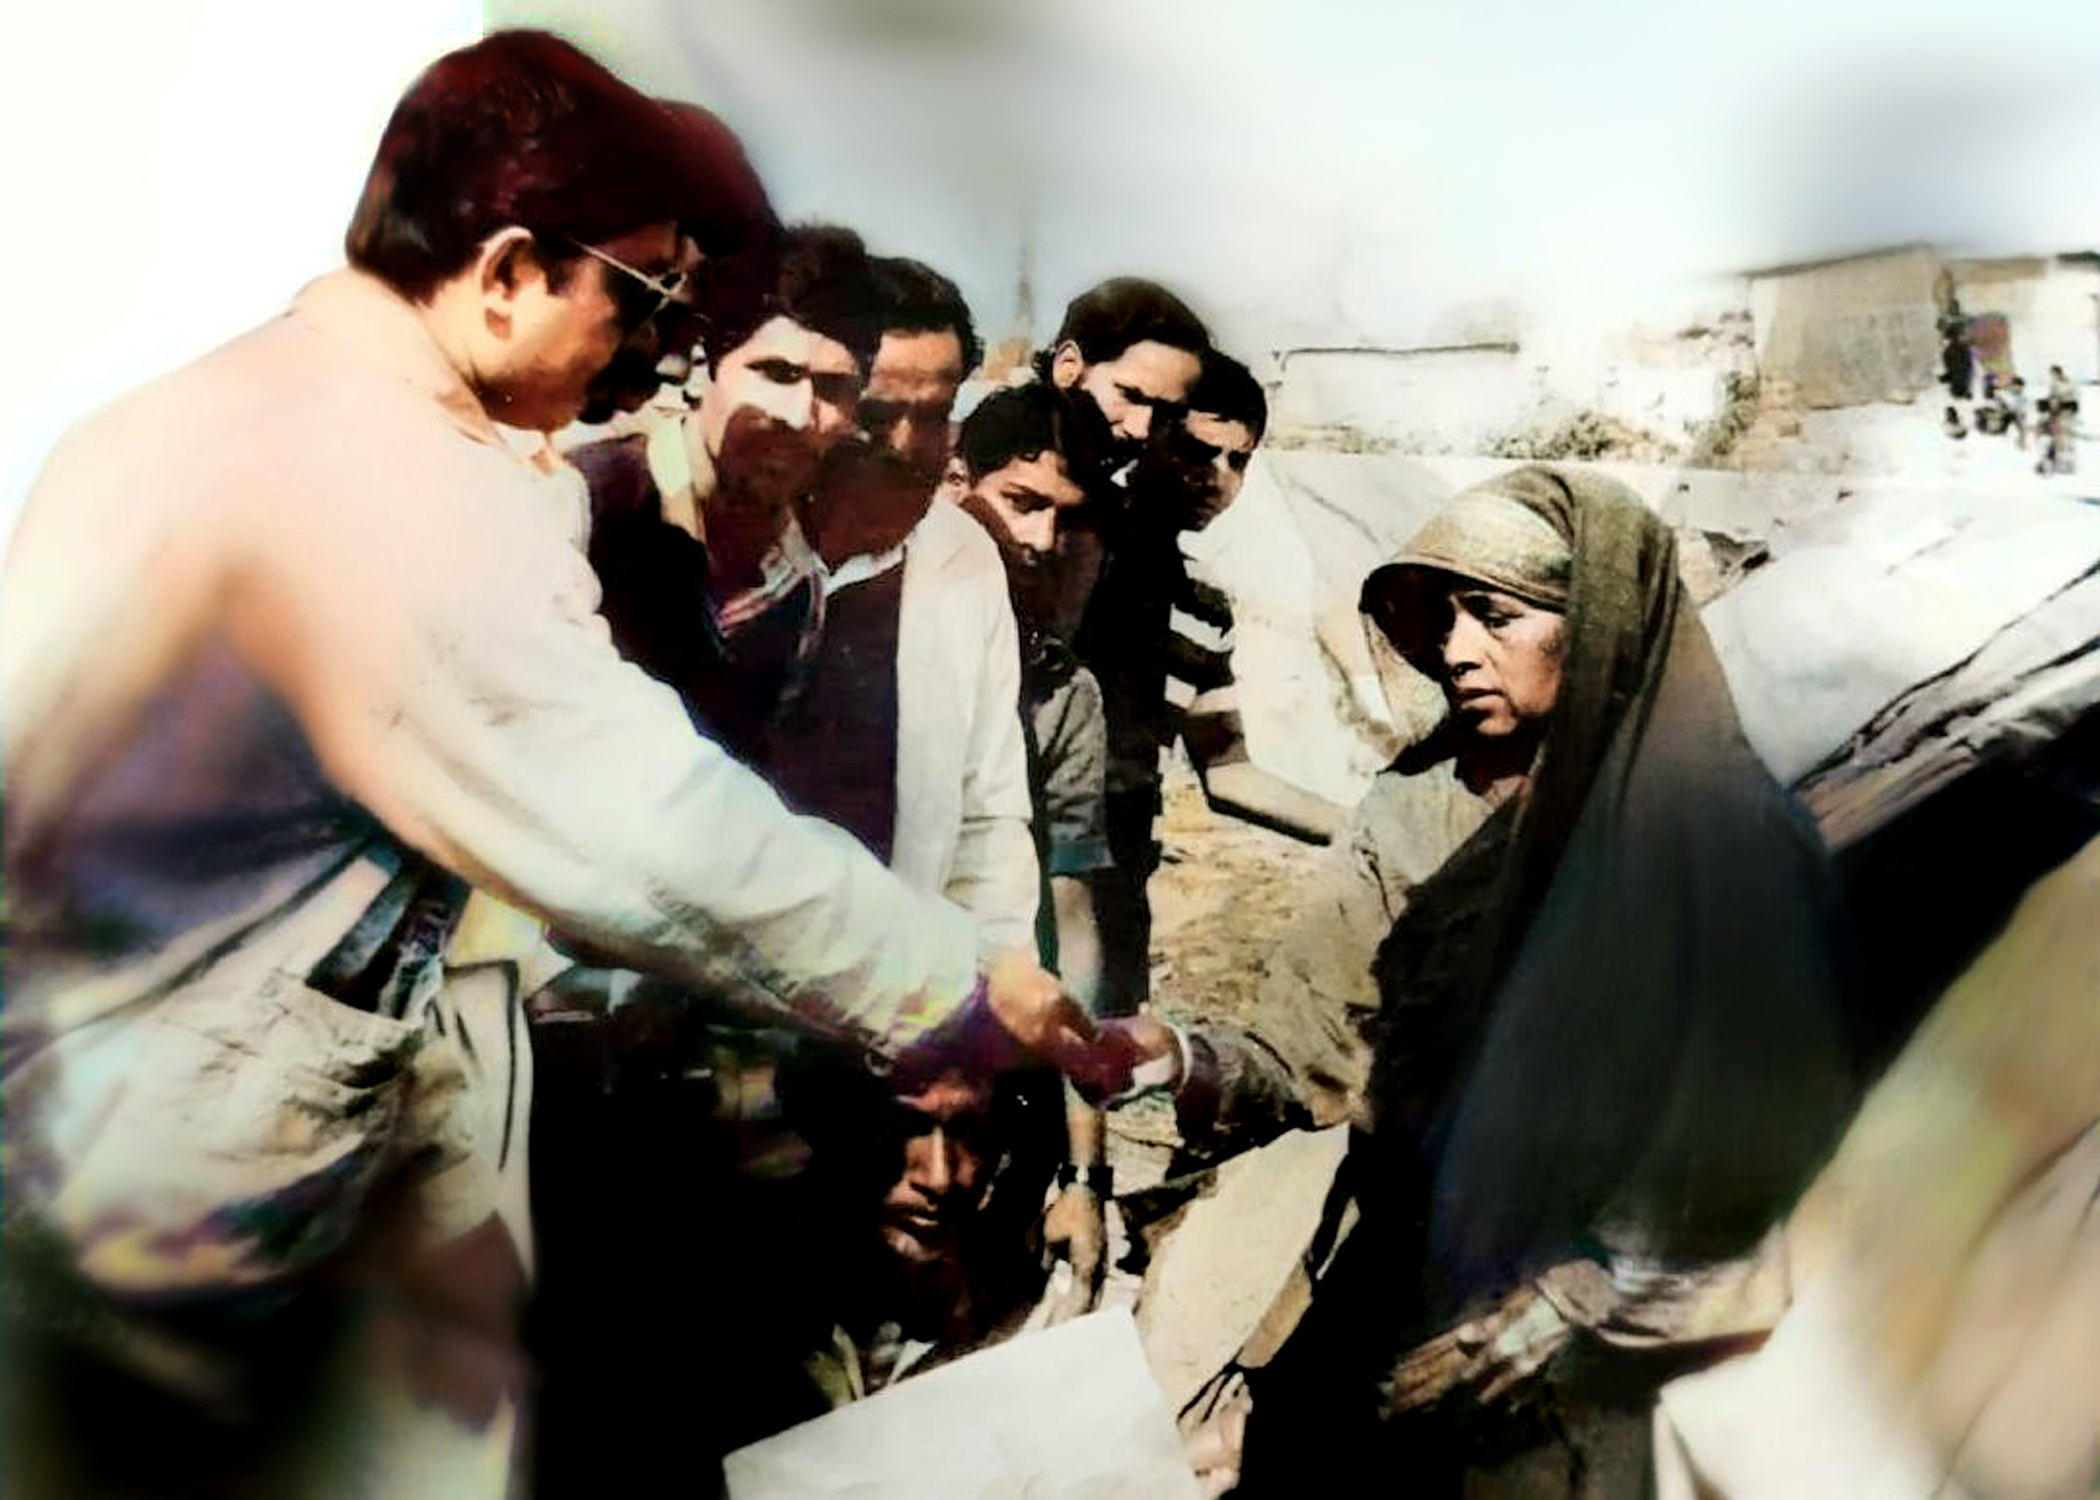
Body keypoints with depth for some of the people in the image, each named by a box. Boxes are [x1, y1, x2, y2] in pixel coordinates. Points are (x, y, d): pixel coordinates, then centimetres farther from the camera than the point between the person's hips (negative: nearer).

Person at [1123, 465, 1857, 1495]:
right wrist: (1193, 1058, -12)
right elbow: (1389, 1043, 3)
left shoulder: (1727, 841, -16)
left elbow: (1762, 1140, -15)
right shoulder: (1483, 811, 1)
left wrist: (1553, 1317, -14)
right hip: (1408, 1296, 5)